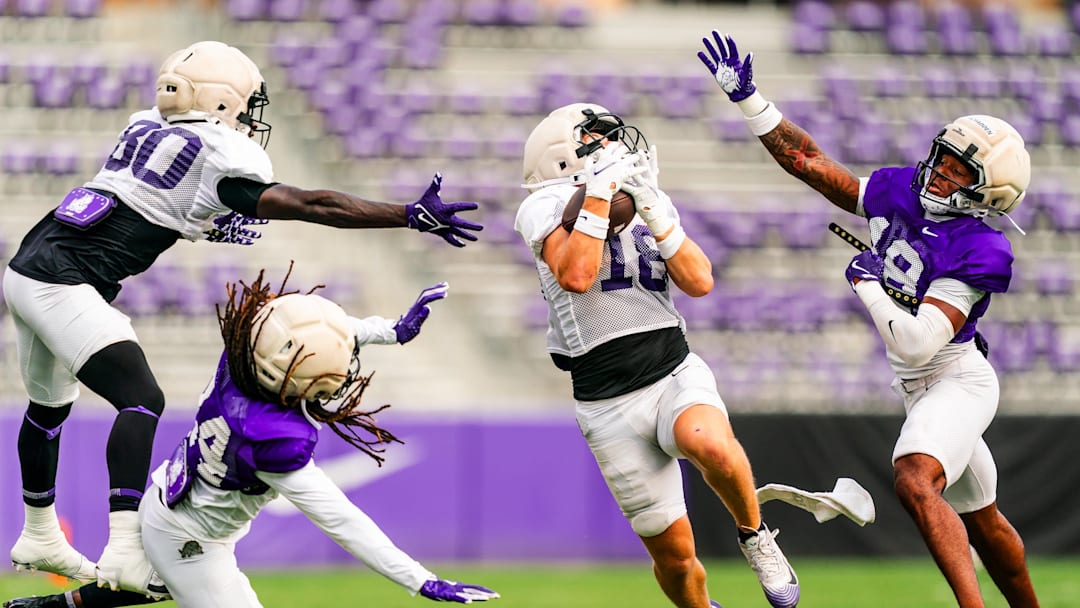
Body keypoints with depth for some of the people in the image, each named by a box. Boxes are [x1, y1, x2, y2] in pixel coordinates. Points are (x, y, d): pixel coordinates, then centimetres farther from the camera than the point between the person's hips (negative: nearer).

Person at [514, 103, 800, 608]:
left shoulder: (650, 202, 13)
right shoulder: (549, 207, -2)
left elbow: (699, 282, 0)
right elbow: (575, 277, -22)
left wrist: (654, 214, -9)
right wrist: (598, 193, -19)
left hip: (677, 375, 2)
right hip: (609, 406, -2)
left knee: (711, 446, -34)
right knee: (673, 553, -1)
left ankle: (753, 535, -8)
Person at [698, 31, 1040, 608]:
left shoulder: (975, 252, -22)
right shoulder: (897, 195, -2)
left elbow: (916, 343, -27)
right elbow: (810, 162, 3)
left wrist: (867, 285, -17)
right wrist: (746, 97, -2)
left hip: (956, 381, -8)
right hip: (918, 387, 8)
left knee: (915, 482, -32)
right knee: (978, 521, 20)